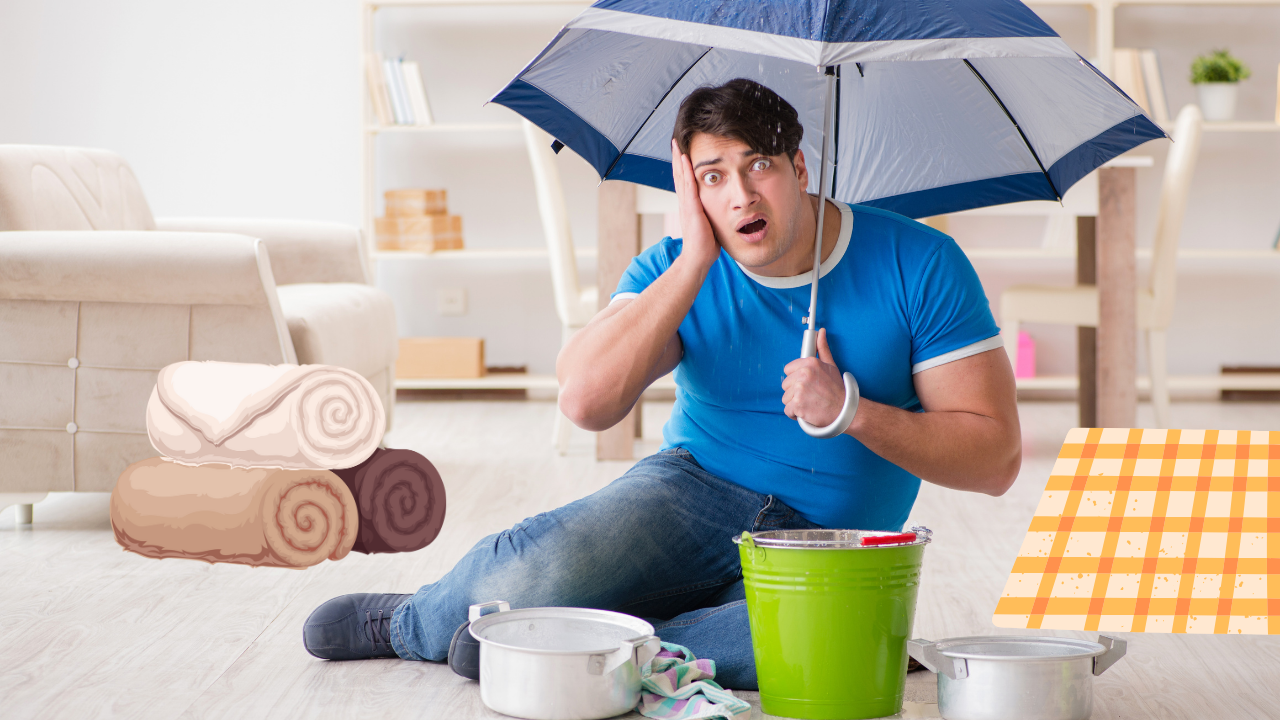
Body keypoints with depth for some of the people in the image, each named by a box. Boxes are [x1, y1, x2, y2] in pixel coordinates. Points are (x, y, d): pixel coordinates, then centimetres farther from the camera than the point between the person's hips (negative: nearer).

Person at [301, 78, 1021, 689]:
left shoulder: (919, 265, -7)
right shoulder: (675, 269, -1)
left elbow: (996, 457, -7)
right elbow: (588, 402, -20)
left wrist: (849, 409, -20)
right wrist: (696, 257, -18)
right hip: (697, 494, 1)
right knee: (535, 579, -31)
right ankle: (410, 618, 5)